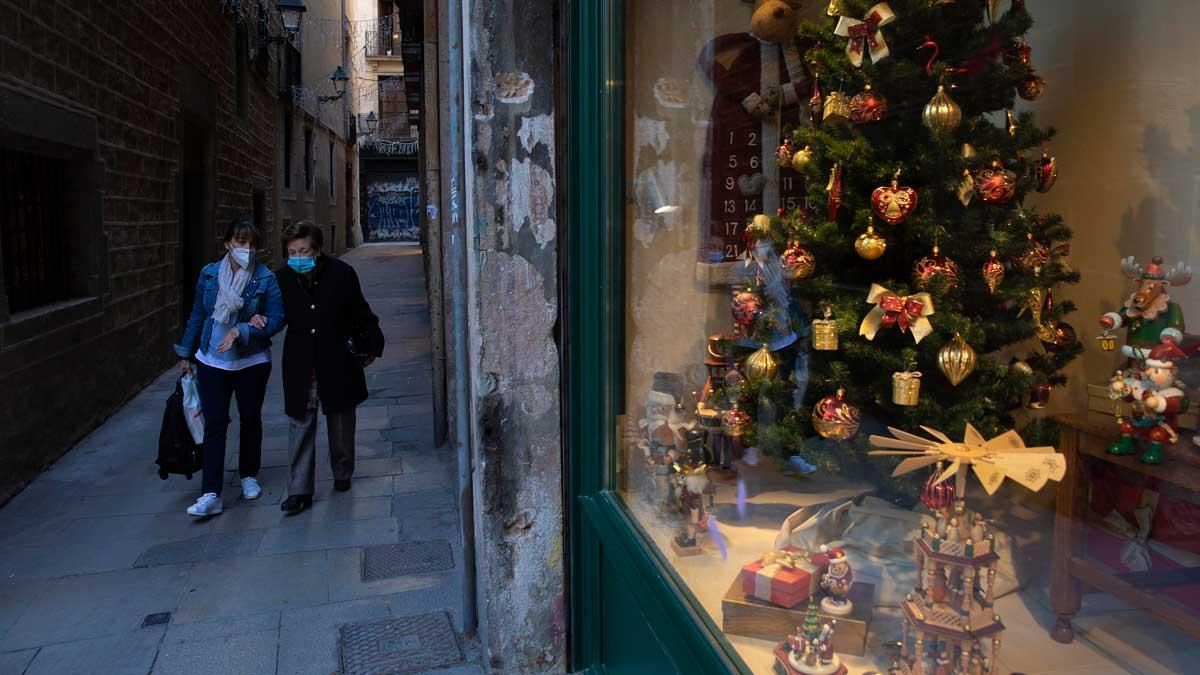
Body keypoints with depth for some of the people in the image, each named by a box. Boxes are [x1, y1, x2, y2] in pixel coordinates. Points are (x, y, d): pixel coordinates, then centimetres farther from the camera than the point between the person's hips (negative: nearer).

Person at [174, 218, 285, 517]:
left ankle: (249, 476, 34)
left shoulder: (265, 278, -9)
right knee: (214, 424, -3)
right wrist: (186, 355, 13)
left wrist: (240, 331, -24)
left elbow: (276, 320, -13)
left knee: (250, 419, 14)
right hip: (211, 361, 1)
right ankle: (210, 495, -2)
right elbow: (197, 316, 9)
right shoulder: (209, 274, 0)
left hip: (251, 363, -1)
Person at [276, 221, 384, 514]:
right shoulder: (284, 277, -4)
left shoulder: (341, 273, -8)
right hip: (301, 364, 1)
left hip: (337, 361, 0)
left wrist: (372, 345, 8)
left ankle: (342, 474, 32)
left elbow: (360, 313, 2)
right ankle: (299, 490, 2)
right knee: (301, 424, -1)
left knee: (341, 422, 13)